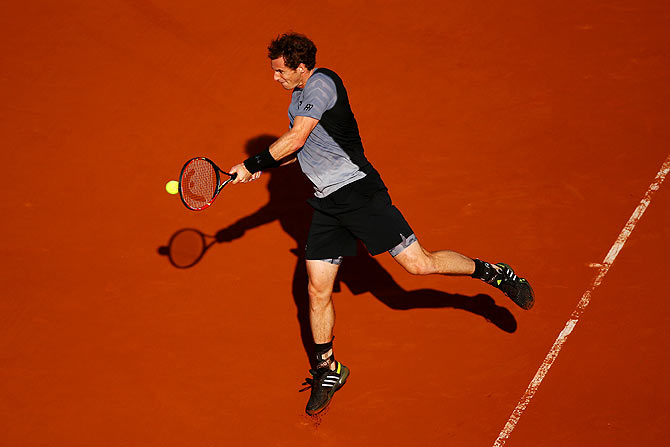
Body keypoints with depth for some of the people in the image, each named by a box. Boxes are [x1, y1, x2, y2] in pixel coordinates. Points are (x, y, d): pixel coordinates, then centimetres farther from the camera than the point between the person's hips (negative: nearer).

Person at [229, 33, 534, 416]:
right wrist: (264, 168, 19)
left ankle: (494, 272, 11)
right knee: (318, 289, 4)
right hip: (327, 203, 9)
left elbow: (296, 139, -21)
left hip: (359, 190, -9)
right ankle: (328, 370, 18)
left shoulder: (322, 83, -14)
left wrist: (252, 164, -12)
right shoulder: (301, 94, 16)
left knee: (420, 264, -10)